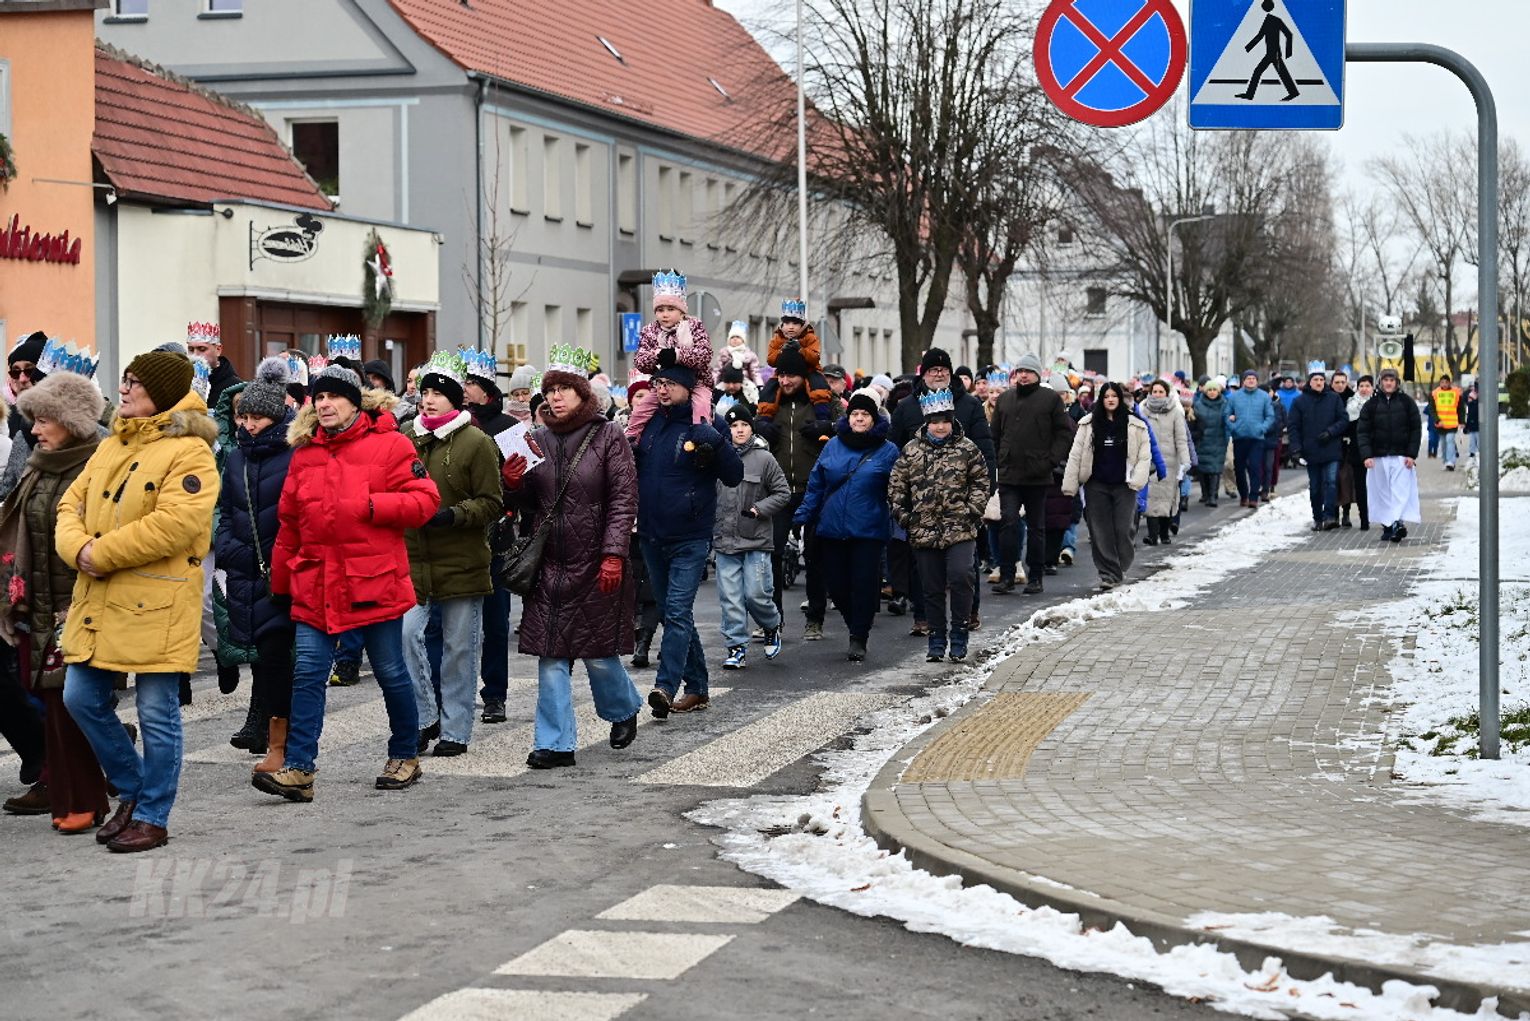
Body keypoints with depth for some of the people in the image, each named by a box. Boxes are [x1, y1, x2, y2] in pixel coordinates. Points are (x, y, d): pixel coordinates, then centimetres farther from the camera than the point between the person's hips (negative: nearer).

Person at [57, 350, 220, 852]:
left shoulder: (189, 453, -10)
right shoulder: (111, 448, 15)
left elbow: (174, 524, -22)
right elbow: (72, 505, 13)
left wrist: (102, 554, -19)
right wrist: (78, 548, -9)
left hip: (156, 605, -8)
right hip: (97, 601, 8)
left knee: (156, 714, 0)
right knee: (82, 699, 10)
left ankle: (152, 817, 11)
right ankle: (132, 791, 27)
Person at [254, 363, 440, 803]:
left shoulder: (389, 445, -4)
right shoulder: (304, 453, 10)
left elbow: (424, 500, -8)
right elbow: (289, 524, 15)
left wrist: (370, 505, -19)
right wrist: (280, 583, 16)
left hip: (374, 581, -4)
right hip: (315, 585, 4)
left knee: (391, 672, 8)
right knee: (307, 673, -5)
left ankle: (405, 756, 26)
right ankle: (297, 769, -6)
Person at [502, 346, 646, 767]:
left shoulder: (608, 436, -4)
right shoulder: (537, 439, 9)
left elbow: (624, 499, -8)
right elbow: (530, 504, 15)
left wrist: (613, 554, -16)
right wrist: (514, 484, -7)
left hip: (595, 564, -4)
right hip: (549, 563, 4)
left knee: (598, 652, 5)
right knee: (551, 655, 0)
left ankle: (624, 709, 34)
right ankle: (555, 743, 4)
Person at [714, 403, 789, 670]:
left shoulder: (764, 458, -3)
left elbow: (783, 493, 2)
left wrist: (759, 509, -10)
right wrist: (710, 525, 3)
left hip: (757, 539, -2)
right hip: (725, 538, 2)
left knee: (756, 594, -3)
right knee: (730, 598, 1)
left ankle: (772, 627, 27)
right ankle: (737, 648, 8)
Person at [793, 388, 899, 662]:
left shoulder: (887, 452, 1)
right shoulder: (833, 446, 8)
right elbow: (815, 485, 12)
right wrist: (802, 517, 7)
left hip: (868, 531, -3)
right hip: (832, 530, 3)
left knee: (864, 584, -5)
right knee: (837, 585, 5)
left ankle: (859, 639, 5)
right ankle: (856, 627, 26)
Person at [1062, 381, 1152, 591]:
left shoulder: (1135, 425, 2)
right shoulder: (1088, 424, 4)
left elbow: (1144, 456, 5)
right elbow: (1075, 455, 4)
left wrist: (1137, 480, -9)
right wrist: (1069, 486, 0)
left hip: (1123, 486, -1)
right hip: (1096, 485, 1)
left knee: (1122, 529, -4)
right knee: (1100, 532, 0)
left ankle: (1122, 566, 19)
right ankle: (1108, 574, 5)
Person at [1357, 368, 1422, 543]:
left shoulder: (1406, 402, 4)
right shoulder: (1371, 404, 5)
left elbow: (1416, 429, 4)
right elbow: (1362, 431, 1)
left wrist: (1411, 454, -5)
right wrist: (1366, 455, -11)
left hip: (1401, 456, -2)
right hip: (1378, 456, 2)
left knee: (1401, 491, -12)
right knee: (1382, 492, 3)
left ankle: (1398, 522, -22)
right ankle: (1387, 526, 10)